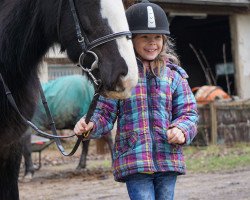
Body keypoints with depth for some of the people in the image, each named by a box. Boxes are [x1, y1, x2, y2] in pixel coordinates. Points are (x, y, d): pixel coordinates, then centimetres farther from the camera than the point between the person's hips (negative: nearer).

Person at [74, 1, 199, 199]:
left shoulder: (174, 74, 7)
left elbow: (188, 112, 8)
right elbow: (105, 114, 2)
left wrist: (182, 131, -13)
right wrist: (91, 125, -19)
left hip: (168, 159, 3)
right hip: (134, 161, -3)